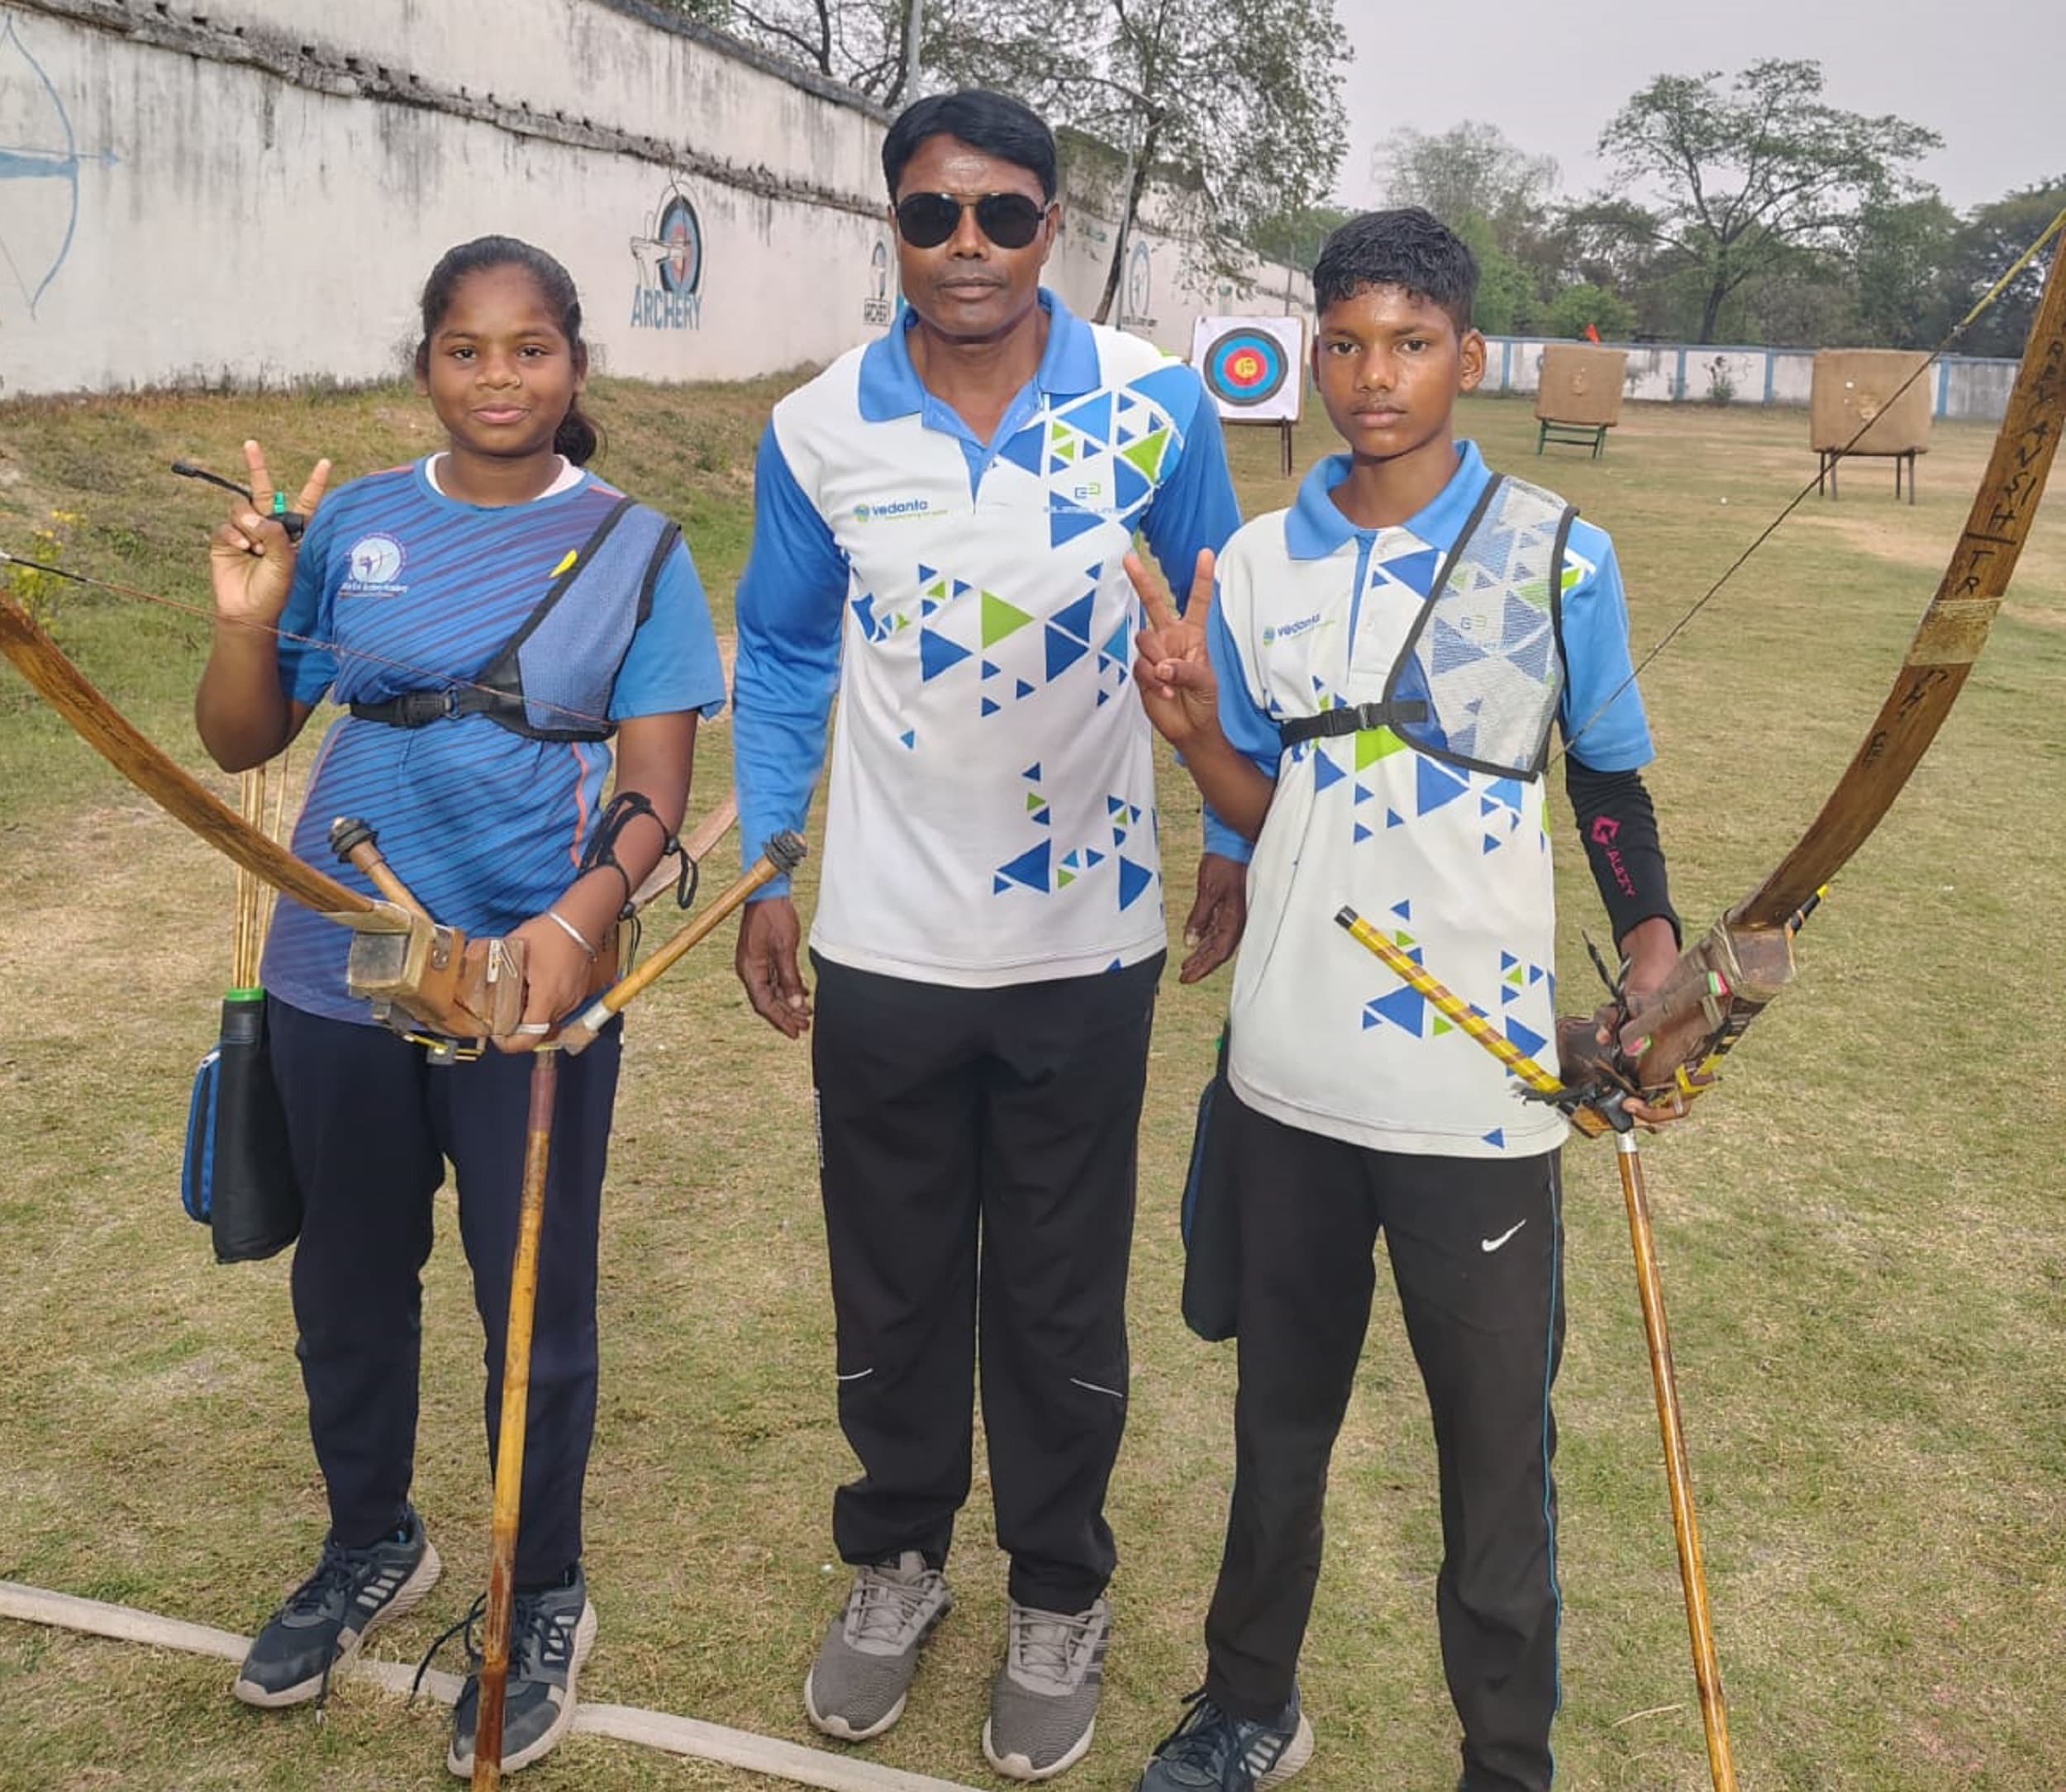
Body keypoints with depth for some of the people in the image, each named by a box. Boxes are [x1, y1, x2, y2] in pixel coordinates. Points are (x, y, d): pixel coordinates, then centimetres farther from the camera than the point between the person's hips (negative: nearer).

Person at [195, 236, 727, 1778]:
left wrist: (579, 922, -25)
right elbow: (241, 746, 5)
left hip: (532, 990, -3)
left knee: (534, 1302, 8)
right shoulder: (352, 524, 2)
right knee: (350, 1281, 18)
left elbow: (656, 784, -8)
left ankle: (545, 1600, 31)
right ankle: (373, 1548, 43)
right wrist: (248, 619, -14)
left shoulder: (636, 549, -3)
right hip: (339, 979, 3)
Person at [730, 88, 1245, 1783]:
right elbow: (783, 660, 7)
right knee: (893, 1287, 15)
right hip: (883, 944, 1)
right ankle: (898, 1558, 39)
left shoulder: (1155, 403, -7)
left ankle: (1059, 1598, 33)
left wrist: (1236, 842, 5)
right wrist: (762, 874, 3)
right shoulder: (821, 428, -4)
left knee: (1062, 1299, 12)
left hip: (1086, 942, -1)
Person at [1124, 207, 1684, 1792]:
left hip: (1481, 1085, -3)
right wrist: (1192, 725, -9)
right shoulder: (1259, 564, 3)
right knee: (1280, 1417, 20)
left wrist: (1652, 936, -8)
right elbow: (1261, 815, 8)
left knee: (1499, 1448, 8)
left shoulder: (1559, 557, -5)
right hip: (1289, 1077, 4)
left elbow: (1611, 777, 4)